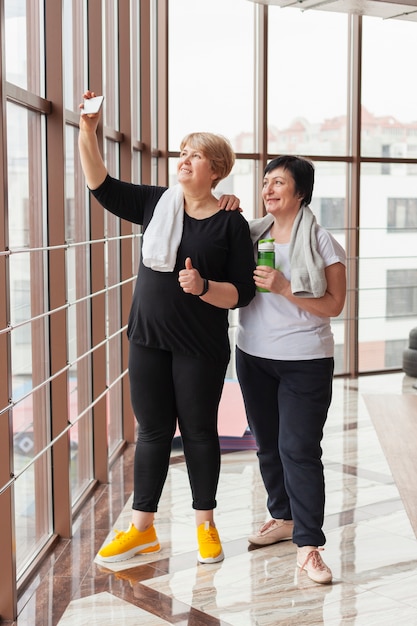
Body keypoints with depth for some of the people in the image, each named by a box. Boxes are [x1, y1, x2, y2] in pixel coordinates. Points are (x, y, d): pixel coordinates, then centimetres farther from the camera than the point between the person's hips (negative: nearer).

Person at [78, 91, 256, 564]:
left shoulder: (231, 223, -6)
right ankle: (142, 529, 21)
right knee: (153, 430, 10)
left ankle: (205, 525, 25)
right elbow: (101, 185, 1)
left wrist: (203, 287, -25)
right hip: (148, 339, 3)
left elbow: (242, 293, -7)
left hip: (201, 348, -3)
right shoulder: (156, 204, 5)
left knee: (199, 431, 8)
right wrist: (87, 131, -10)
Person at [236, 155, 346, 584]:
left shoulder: (322, 243, -7)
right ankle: (283, 517, 32)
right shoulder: (251, 234, 5)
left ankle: (308, 545, -3)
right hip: (254, 356, 5)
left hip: (305, 362, -5)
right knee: (268, 444, 15)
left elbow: (333, 305, -9)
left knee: (299, 449, -8)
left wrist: (284, 287, -21)